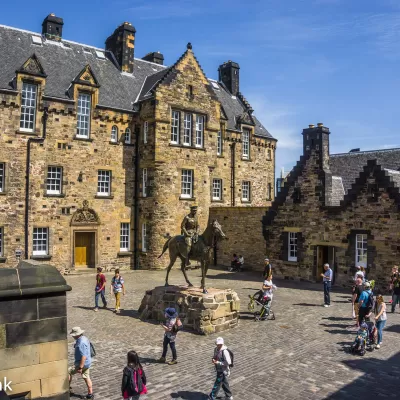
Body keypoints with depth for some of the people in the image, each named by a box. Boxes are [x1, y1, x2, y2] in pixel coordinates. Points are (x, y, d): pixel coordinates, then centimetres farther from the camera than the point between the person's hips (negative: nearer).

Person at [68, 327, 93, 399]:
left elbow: (84, 356, -30)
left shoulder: (81, 343, -27)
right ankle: (90, 394, 22)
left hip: (83, 363, -9)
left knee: (68, 372, 7)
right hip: (87, 363, 9)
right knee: (86, 377, 16)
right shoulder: (84, 338, 4)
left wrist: (80, 367, -27)